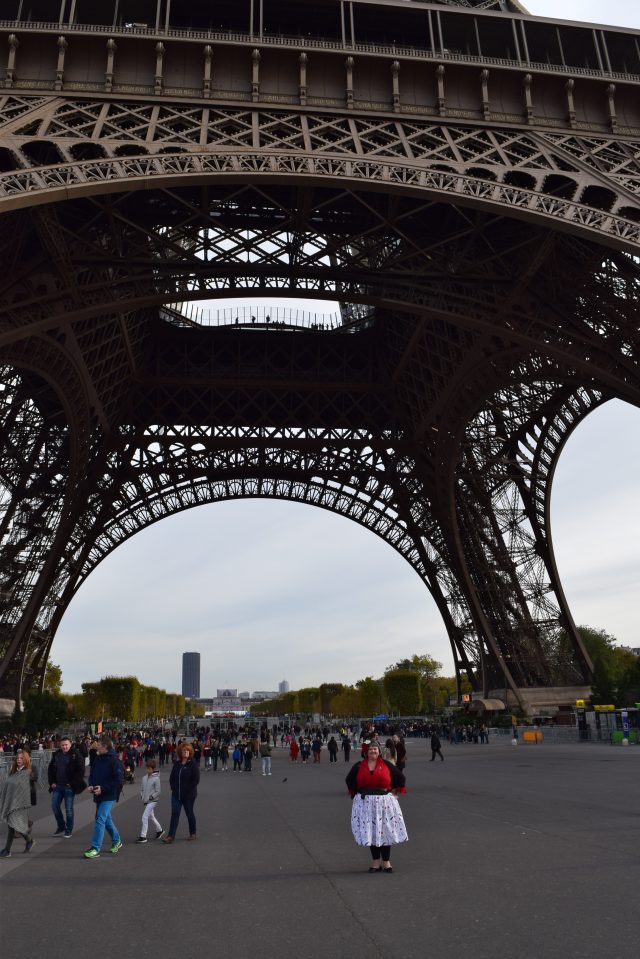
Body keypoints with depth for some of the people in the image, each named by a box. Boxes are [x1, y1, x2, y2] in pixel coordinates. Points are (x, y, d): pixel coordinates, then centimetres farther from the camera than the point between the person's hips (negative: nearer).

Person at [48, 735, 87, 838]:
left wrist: (74, 783, -15)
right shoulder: (56, 755, 6)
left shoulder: (75, 755, -10)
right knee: (54, 806, 7)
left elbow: (81, 770, -12)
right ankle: (61, 826, 27)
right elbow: (50, 769, 15)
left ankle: (69, 830, 16)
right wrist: (52, 782, 5)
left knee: (69, 809, 2)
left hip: (69, 787, -5)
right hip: (58, 786, 5)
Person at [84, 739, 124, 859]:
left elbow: (119, 779, -18)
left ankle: (95, 848, -6)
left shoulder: (114, 760, -15)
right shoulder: (98, 759, 8)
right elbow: (92, 775, 18)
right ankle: (117, 841, 35)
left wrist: (103, 788, -21)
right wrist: (91, 785, -2)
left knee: (100, 819, -12)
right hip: (99, 795, 8)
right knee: (106, 819, 18)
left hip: (109, 796, -8)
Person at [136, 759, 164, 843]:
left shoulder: (156, 778, -14)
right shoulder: (144, 777, 4)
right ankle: (159, 830, 38)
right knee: (151, 817, 19)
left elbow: (157, 792, -11)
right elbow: (142, 788, 15)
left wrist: (151, 797, -17)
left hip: (152, 801, -7)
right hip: (146, 801, 7)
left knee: (144, 817, -13)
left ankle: (143, 836, -6)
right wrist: (142, 796, 2)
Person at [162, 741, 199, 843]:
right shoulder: (176, 764, 6)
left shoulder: (192, 764, -10)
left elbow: (196, 779, -14)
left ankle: (193, 834, 26)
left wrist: (188, 790, -15)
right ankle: (171, 836, -1)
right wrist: (173, 787, 0)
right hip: (176, 794, 4)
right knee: (174, 813, -3)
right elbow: (172, 777, 13)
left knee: (189, 814, 9)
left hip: (188, 795, -4)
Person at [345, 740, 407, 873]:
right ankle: (376, 862, 17)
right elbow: (349, 780, 16)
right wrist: (355, 794, 10)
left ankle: (386, 861, 15)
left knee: (386, 831, 2)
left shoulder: (386, 765, 0)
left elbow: (400, 777, 8)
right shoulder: (359, 766, 2)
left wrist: (395, 792, 5)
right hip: (366, 803, 1)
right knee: (370, 831, 5)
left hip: (384, 802, -1)